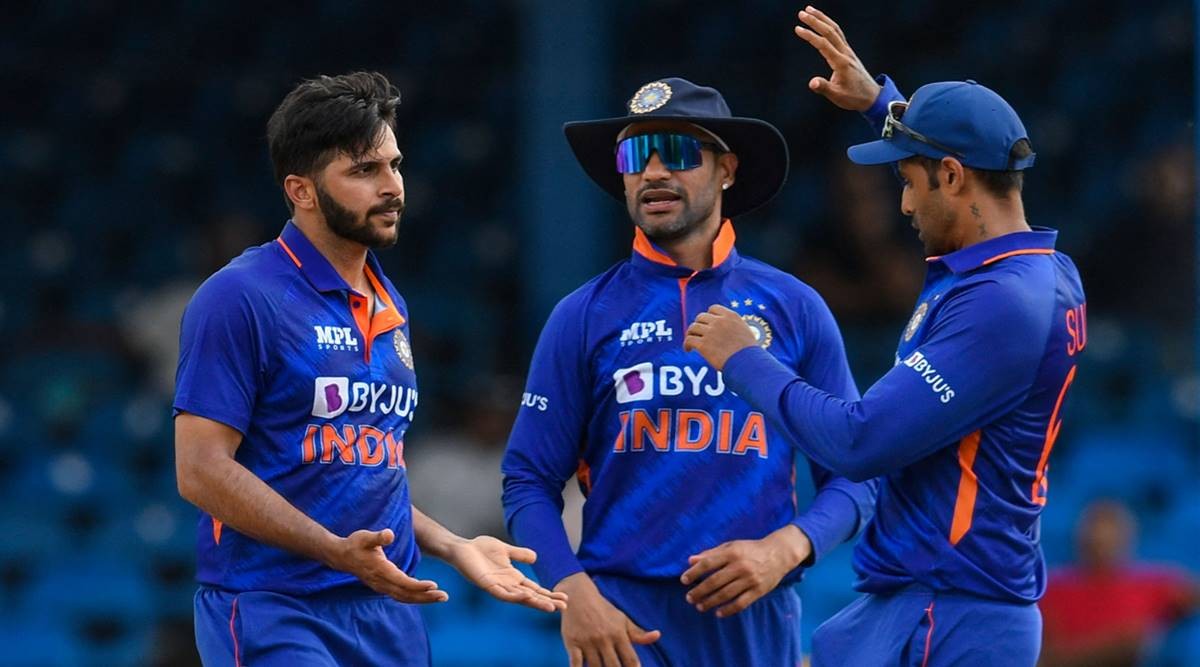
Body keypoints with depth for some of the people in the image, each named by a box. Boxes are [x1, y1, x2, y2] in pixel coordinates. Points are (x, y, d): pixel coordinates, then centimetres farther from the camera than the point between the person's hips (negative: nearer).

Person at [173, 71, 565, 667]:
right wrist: (337, 551, -23)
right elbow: (200, 470, -14)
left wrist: (453, 548, 12)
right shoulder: (241, 299, -8)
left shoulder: (389, 307, 17)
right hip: (277, 614, -7)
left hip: (391, 611, 7)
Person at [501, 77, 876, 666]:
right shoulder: (584, 317, 5)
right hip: (626, 618, -1)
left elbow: (851, 475, 6)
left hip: (758, 617, 1)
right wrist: (573, 591, -14)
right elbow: (529, 481, 2)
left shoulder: (794, 308, 7)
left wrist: (785, 549, -12)